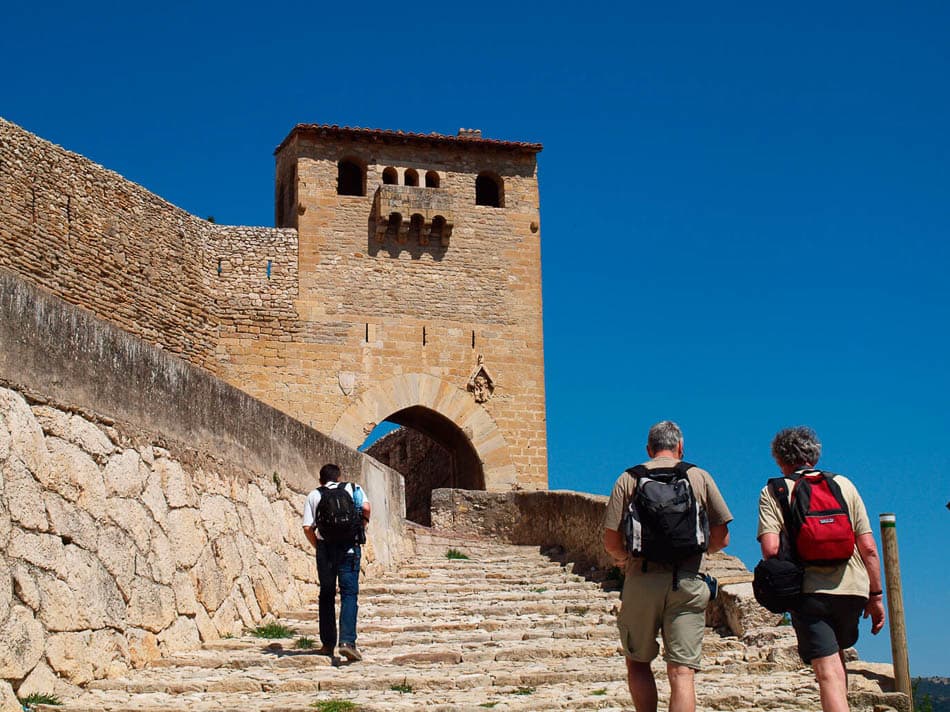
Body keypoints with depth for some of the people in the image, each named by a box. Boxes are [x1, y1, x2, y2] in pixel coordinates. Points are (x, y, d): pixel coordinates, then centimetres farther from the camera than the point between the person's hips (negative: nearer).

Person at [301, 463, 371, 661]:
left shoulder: (313, 495, 12)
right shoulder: (352, 488, 11)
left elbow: (307, 528, 1)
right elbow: (366, 508, -7)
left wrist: (317, 547, 14)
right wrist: (362, 524, 10)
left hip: (325, 547, 1)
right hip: (349, 547, -1)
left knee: (326, 595, 13)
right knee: (349, 593, -4)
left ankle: (328, 643, 16)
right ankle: (347, 641, -19)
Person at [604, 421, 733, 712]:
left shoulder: (628, 479, 5)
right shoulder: (700, 477, 8)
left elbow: (611, 542, 0)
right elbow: (721, 538, 7)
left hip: (642, 580, 0)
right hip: (689, 582, 1)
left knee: (637, 662, 16)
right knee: (682, 672, 0)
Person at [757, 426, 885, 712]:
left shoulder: (773, 492, 3)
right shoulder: (843, 484, 10)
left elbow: (770, 549, -11)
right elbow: (868, 548, 6)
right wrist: (876, 595, 13)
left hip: (809, 590, -3)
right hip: (853, 588, 3)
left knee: (829, 673, -5)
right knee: (837, 655, 26)